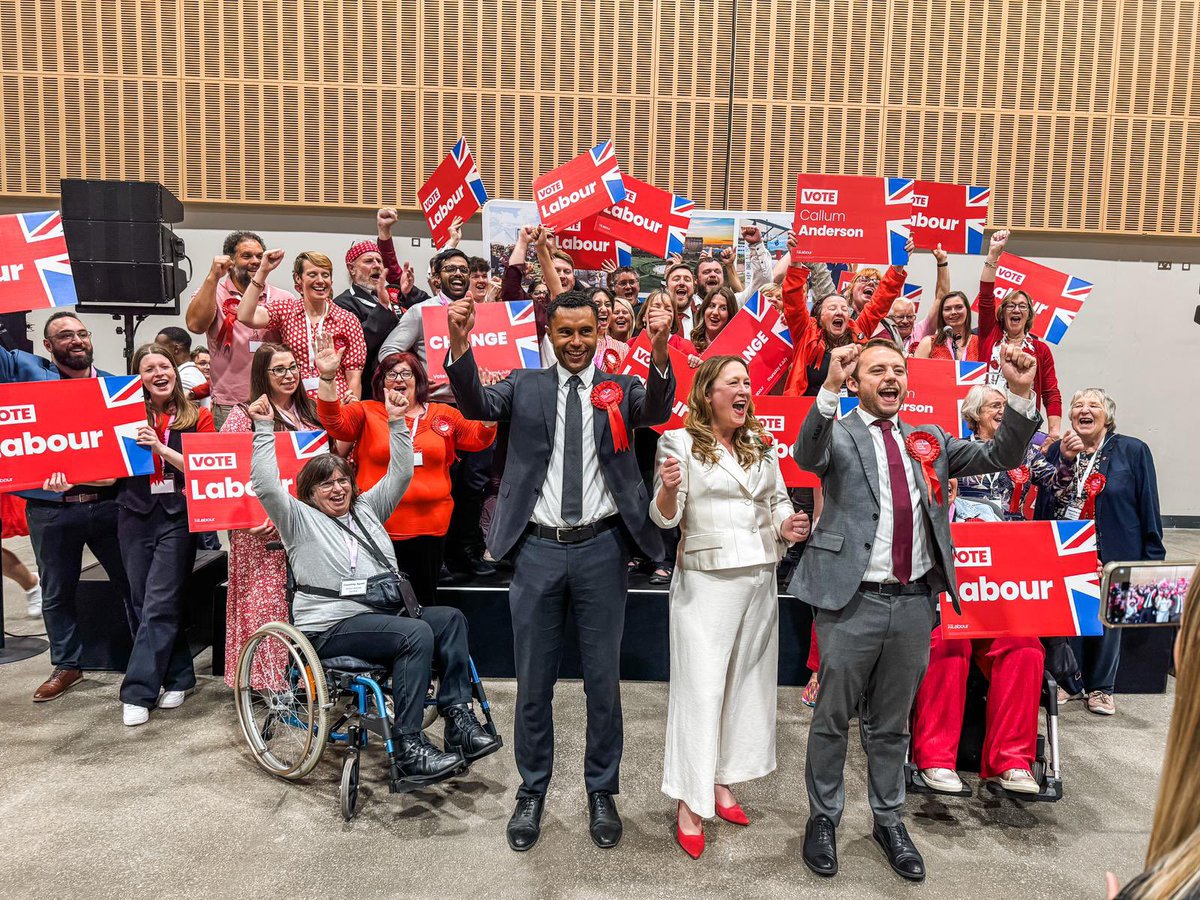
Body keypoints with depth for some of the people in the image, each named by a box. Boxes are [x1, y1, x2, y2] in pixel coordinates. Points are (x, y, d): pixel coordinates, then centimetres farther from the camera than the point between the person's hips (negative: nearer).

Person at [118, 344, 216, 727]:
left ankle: (138, 693, 0)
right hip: (136, 515, 3)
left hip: (177, 517, -3)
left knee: (158, 605, -6)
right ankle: (177, 677, 21)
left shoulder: (198, 417, 2)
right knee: (143, 603, 7)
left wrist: (161, 447, -17)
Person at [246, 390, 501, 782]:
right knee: (416, 635, -31)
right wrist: (264, 428, -12)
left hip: (381, 612, 7)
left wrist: (397, 423, 9)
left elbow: (400, 474, 17)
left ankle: (458, 718, -13)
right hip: (330, 626, -7)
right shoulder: (299, 518, 5)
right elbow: (266, 485, -10)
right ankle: (408, 750, -29)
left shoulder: (365, 509, 21)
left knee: (451, 618, -15)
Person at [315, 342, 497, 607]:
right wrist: (327, 377, -22)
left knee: (424, 601, 16)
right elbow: (335, 421, -10)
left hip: (430, 527, 2)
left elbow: (477, 438, 7)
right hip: (380, 526, -2)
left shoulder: (444, 414, 10)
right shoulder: (367, 412, 4)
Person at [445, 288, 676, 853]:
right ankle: (532, 793, 31)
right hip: (538, 548, 1)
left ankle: (602, 791, 31)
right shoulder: (525, 385, 6)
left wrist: (660, 351, -35)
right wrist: (459, 345, -30)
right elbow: (476, 405, -12)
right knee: (533, 681, 12)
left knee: (603, 679, 12)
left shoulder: (622, 388, 4)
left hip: (601, 547, 0)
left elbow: (657, 411, -16)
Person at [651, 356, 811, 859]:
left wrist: (787, 526, -6)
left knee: (746, 681, 13)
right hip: (705, 581, -6)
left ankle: (721, 783, 30)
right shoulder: (680, 442, -5)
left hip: (760, 578, 6)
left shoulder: (761, 447, 12)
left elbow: (779, 501, 17)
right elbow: (665, 518, -9)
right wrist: (667, 487, -31)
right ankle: (690, 804, 10)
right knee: (700, 686, -2)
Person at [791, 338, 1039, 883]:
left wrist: (1020, 395, -9)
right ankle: (823, 818, 30)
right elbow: (806, 456, -24)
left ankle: (889, 821, 37)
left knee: (892, 722, 19)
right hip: (852, 599, -4)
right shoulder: (837, 435, -2)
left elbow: (1001, 456, 6)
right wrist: (830, 387, -38)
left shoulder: (930, 439, 12)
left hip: (915, 601, 4)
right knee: (832, 719, 10)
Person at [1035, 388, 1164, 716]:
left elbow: (1149, 507, -3)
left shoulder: (1133, 451, -2)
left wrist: (1152, 555, -5)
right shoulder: (1056, 452, 6)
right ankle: (1069, 683, 25)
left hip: (1111, 555, -2)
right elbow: (1041, 504, 11)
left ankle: (1101, 687, 26)